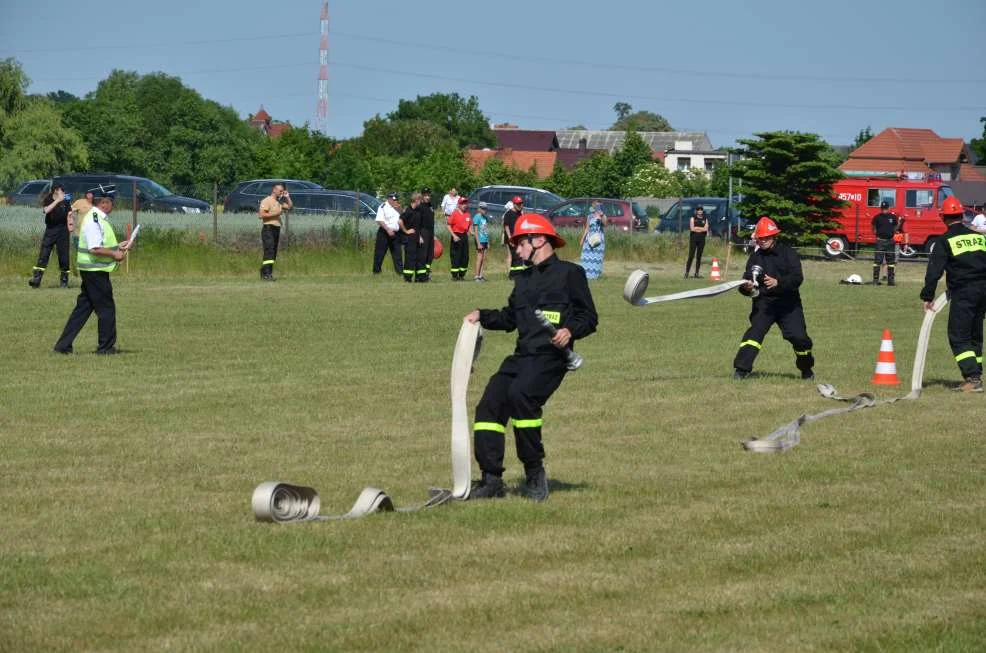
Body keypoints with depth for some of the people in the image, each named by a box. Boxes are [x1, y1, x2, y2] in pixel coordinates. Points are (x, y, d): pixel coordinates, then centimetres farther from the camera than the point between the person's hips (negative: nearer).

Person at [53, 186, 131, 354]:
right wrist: (114, 254, -17)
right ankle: (106, 346, 9)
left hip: (90, 270, 10)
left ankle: (63, 345, 12)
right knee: (106, 308, 0)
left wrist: (117, 247, 15)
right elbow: (95, 249, -25)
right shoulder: (93, 220, -18)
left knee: (83, 308, 12)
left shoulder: (98, 219, 15)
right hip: (96, 271, -10)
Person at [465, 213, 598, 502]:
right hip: (521, 356, 8)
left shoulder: (570, 273, 3)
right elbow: (509, 318, 32)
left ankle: (535, 472, -20)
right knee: (489, 403, -7)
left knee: (520, 394, -31)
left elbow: (589, 317, -2)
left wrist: (570, 331, -20)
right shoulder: (523, 279, 27)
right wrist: (482, 316, 16)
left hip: (551, 357, -8)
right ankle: (492, 479, -5)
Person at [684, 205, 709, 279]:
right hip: (693, 239, -3)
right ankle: (686, 272, -7)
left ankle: (697, 273, 9)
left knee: (699, 257, 4)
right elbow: (692, 228, -9)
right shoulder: (693, 219, 5)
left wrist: (696, 228, -8)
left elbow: (706, 229, -4)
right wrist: (701, 229, -5)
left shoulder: (705, 219, 11)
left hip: (702, 240, 3)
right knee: (691, 256, -8)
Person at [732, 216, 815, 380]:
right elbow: (747, 281, 3)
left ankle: (806, 370, 21)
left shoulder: (788, 253, -4)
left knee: (799, 337, -4)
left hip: (788, 304, -1)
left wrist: (778, 282, -33)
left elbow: (797, 278, -15)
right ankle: (741, 370, -24)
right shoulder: (755, 257, 5)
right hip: (763, 303, 1)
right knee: (754, 333, -19)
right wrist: (746, 287, -23)